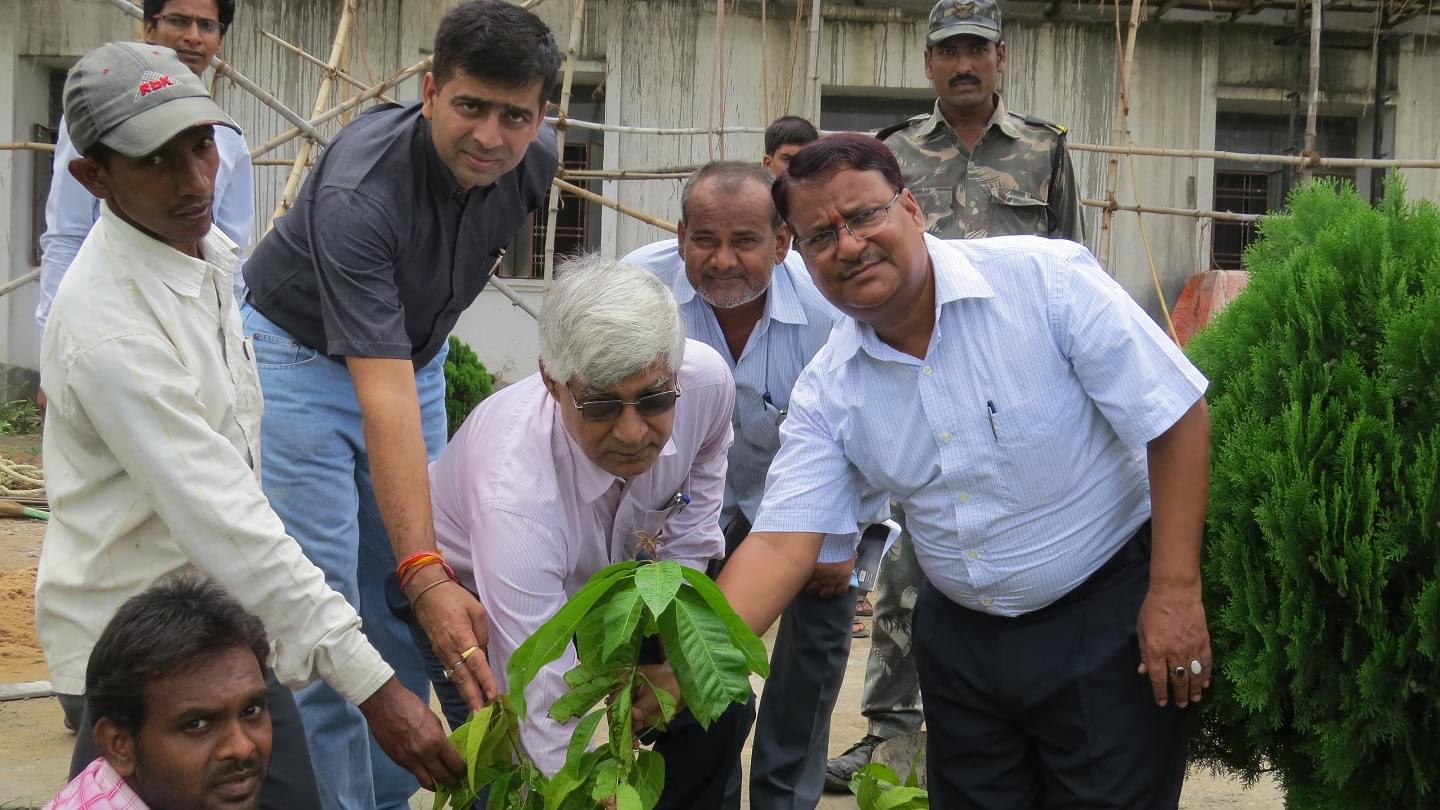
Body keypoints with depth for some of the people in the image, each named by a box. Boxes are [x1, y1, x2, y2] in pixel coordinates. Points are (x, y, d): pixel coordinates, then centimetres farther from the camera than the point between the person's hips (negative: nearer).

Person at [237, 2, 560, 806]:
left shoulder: (535, 161, -16)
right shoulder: (358, 191, -36)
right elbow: (382, 396, -41)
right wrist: (427, 572, -49)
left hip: (418, 354, 6)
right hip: (304, 356, -6)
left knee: (402, 612, 7)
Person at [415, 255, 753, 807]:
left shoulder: (708, 382, -29)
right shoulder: (514, 493, -44)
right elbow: (547, 728, -45)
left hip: (603, 576, 5)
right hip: (472, 592, -4)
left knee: (719, 710, -8)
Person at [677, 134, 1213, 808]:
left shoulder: (1046, 281, -17)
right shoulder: (827, 391, -4)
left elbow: (1176, 421, -15)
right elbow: (781, 543, -9)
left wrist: (1176, 593, -17)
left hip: (1106, 614, -4)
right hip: (961, 636, 4)